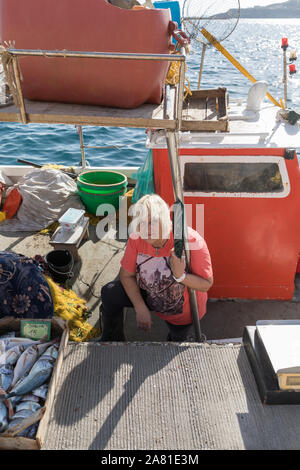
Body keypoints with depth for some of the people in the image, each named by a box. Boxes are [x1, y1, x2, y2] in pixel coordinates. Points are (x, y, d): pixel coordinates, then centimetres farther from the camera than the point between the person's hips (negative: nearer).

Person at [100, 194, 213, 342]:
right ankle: (112, 341, 12)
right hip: (148, 293, 2)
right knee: (110, 293, -14)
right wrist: (140, 308, -20)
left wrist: (180, 276, -45)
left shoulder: (192, 241, -35)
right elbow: (126, 275, -12)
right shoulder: (136, 239, -24)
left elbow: (206, 284, -27)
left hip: (181, 310, -2)